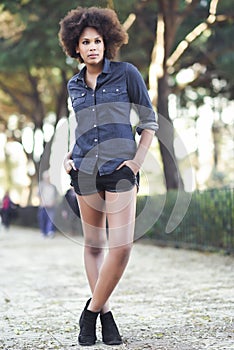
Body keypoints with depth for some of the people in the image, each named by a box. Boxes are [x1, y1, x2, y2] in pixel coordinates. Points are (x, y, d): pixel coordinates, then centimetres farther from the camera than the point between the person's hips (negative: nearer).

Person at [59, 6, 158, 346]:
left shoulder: (126, 73, -1)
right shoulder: (74, 85, 12)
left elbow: (149, 121, 2)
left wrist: (137, 160, -7)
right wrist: (69, 155, 10)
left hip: (120, 169, -4)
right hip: (85, 169, 4)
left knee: (121, 244, -13)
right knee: (93, 243, 6)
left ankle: (92, 312, 0)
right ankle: (105, 314, 15)